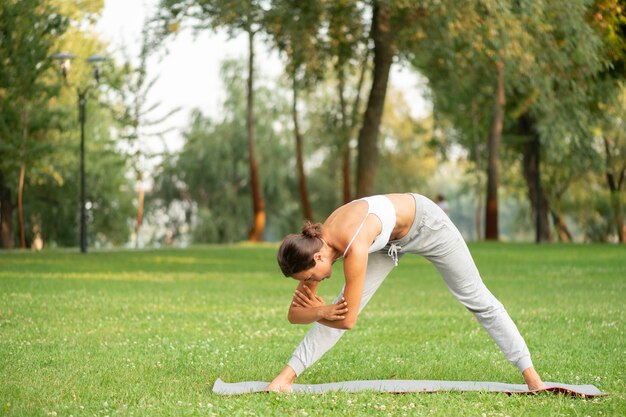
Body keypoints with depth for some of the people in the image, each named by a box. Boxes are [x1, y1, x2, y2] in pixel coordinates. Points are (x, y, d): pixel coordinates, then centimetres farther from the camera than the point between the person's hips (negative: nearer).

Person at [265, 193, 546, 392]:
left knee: (476, 298, 3)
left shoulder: (354, 249, -43)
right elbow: (295, 314, -15)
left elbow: (348, 320, -37)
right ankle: (287, 376, -6)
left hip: (425, 223, -6)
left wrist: (312, 311, -24)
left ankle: (530, 373, 13)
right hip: (391, 238, 6)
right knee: (341, 306, -7)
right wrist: (320, 311, -33)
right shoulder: (313, 246, -21)